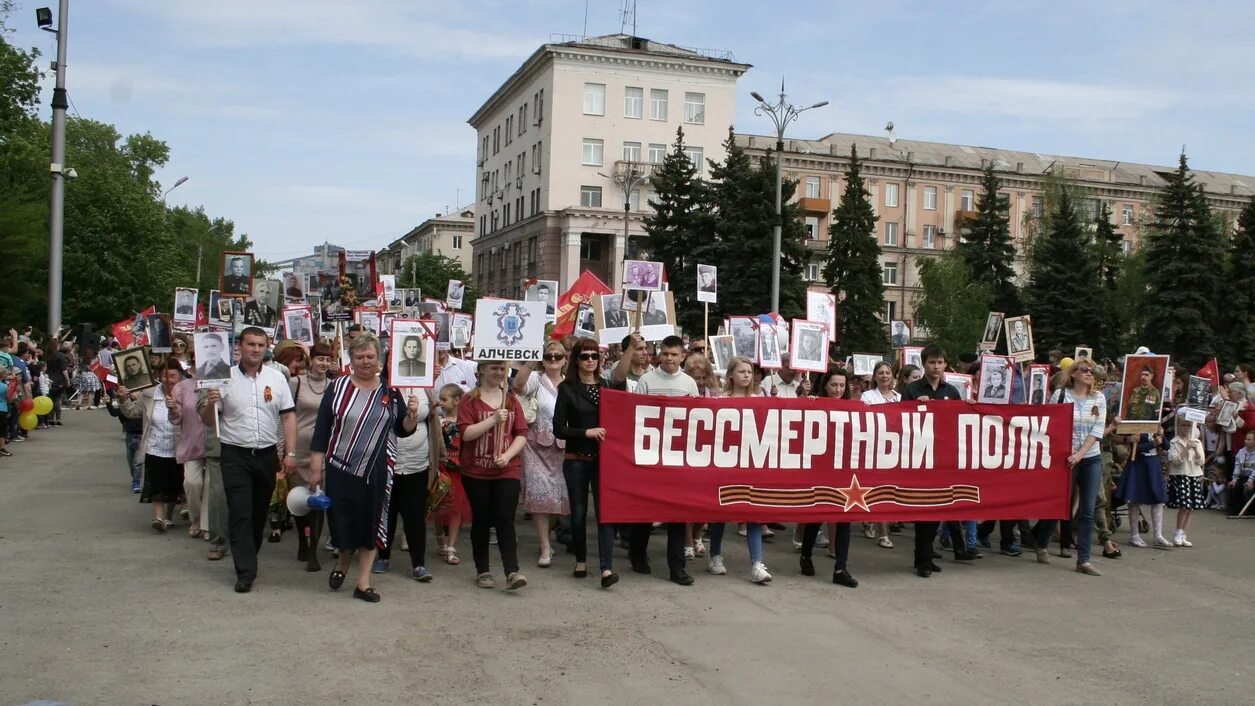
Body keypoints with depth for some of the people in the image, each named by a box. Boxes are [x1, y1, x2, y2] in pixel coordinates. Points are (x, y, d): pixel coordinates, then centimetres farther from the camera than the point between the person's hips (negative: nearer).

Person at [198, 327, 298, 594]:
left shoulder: (276, 378, 3)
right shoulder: (225, 378, -1)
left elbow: (288, 416, 3)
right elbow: (206, 421, 3)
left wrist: (291, 453, -4)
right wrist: (210, 403, -19)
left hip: (267, 455, 2)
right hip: (235, 456, -2)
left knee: (259, 512, 13)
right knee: (240, 513, -5)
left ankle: (248, 558, 30)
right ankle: (246, 570, -2)